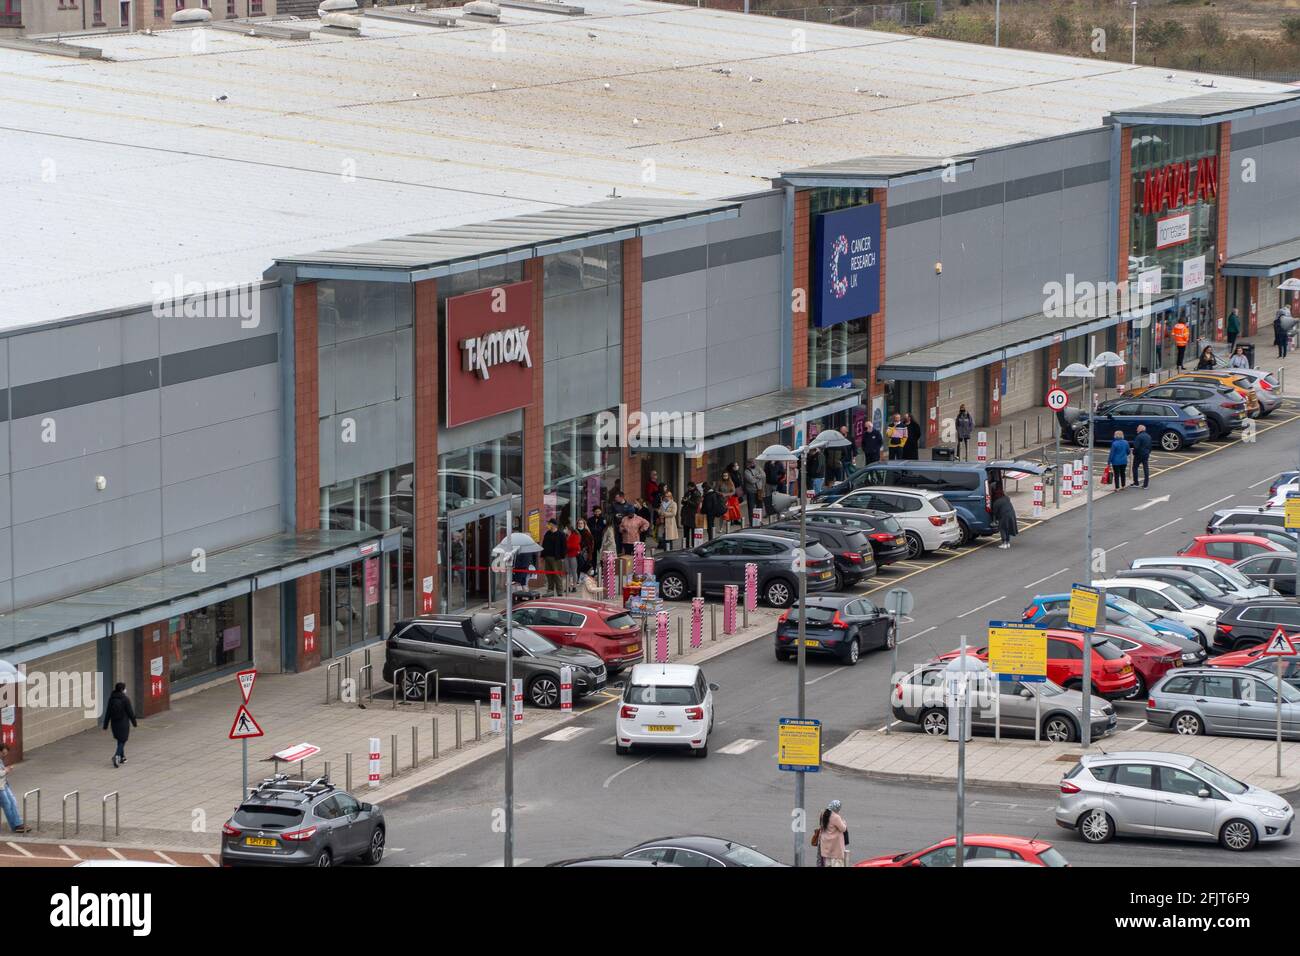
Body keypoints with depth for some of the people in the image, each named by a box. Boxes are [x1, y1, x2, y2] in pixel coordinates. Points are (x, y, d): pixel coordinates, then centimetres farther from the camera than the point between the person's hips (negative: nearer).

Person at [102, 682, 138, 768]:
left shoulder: (111, 699, 2)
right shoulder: (125, 699, -13)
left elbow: (108, 713, 4)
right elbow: (130, 712, -9)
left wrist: (106, 725, 8)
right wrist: (134, 723, 4)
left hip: (114, 723, 5)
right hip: (124, 723, -5)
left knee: (120, 740, 21)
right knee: (122, 741, -1)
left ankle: (122, 757, 29)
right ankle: (117, 756, -23)